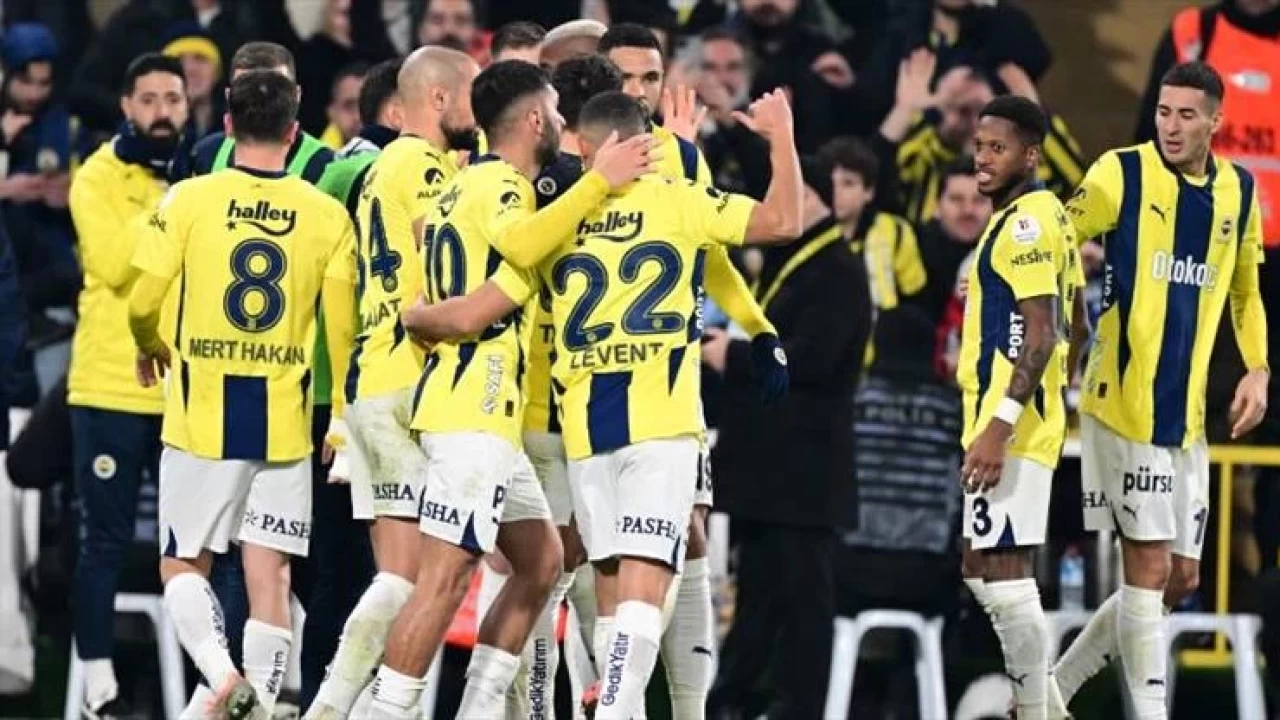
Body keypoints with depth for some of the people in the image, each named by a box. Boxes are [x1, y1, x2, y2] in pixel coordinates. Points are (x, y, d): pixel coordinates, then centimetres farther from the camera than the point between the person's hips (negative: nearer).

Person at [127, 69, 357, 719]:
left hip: (203, 417, -1)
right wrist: (342, 416, 12)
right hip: (285, 421, 1)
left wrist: (149, 346, 17)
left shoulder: (189, 199, -6)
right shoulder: (328, 215, -1)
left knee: (183, 563, 10)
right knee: (269, 575, 6)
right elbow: (342, 328, 0)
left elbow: (143, 302, -6)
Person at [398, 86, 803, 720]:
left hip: (584, 428, 3)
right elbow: (781, 220, 0)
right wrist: (781, 138, 15)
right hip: (659, 422, -3)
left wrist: (415, 317, 26)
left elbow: (469, 316, 5)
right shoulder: (674, 202, 1)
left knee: (612, 584, 14)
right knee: (644, 581, -10)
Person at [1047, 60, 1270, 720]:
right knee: (1150, 565, -9)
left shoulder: (1238, 193, 9)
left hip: (1186, 413, 6)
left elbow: (1245, 293, 20)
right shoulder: (1123, 173, -8)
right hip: (1123, 403, -6)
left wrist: (1257, 369, 7)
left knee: (1180, 578, 9)